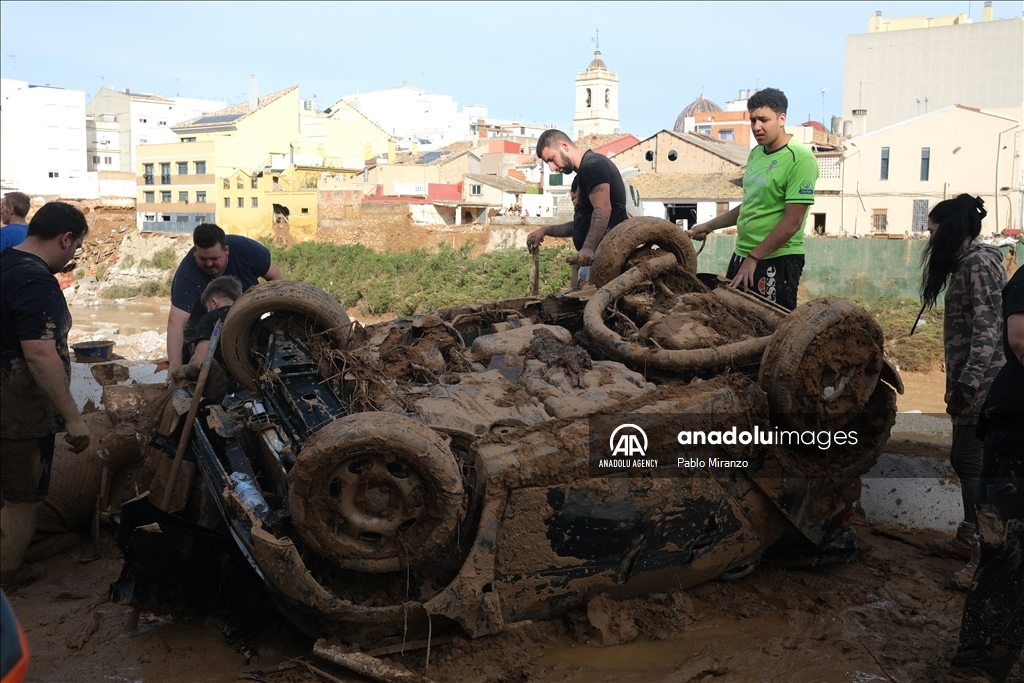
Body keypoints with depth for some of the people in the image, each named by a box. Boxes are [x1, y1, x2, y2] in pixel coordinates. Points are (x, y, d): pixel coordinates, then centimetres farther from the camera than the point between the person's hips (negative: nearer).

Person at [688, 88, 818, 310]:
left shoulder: (800, 159, -15)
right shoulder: (756, 153, 9)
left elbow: (792, 222, -19)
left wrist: (754, 257, -20)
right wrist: (709, 226, 20)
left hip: (776, 260, -8)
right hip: (741, 255, 8)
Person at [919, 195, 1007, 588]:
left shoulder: (979, 263, -14)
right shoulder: (966, 263, 16)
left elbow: (988, 329, -20)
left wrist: (966, 385, -22)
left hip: (980, 383, -10)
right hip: (969, 381, 10)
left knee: (972, 463, -7)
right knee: (962, 459, 14)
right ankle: (969, 539, 24)